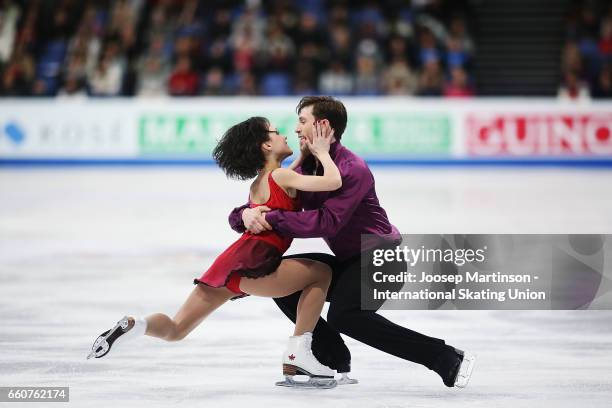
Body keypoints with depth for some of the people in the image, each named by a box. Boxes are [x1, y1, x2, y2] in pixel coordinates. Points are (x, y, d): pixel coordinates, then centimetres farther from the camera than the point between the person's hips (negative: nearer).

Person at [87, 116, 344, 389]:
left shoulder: (259, 182, 24)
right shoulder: (282, 177, -1)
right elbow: (333, 182, -14)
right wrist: (322, 152, 3)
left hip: (230, 264, 8)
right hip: (248, 267, -8)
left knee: (174, 330, 15)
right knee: (321, 273, 7)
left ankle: (133, 325, -13)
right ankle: (298, 351, -2)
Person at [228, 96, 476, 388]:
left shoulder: (353, 169, -19)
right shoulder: (304, 170, 6)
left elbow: (327, 222, -31)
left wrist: (271, 218, -30)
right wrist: (247, 215, -20)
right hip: (347, 263, 9)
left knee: (344, 315, -30)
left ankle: (445, 358, -24)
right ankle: (334, 360, 7)